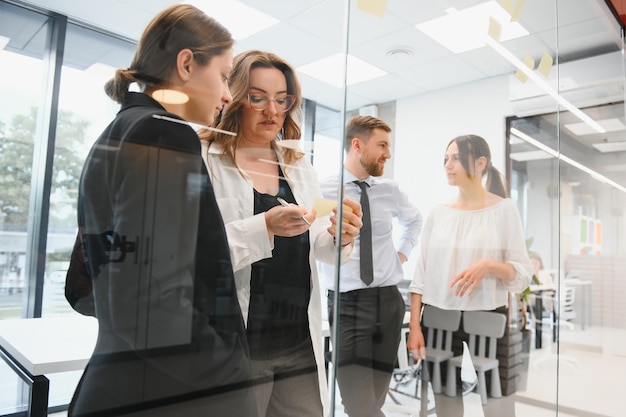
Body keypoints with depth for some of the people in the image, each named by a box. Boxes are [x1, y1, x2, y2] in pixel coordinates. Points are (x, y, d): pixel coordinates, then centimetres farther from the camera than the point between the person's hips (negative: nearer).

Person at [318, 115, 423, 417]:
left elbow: (414, 219, 27)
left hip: (390, 301, 5)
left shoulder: (390, 191, 6)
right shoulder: (322, 192, -9)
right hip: (348, 304, -4)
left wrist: (403, 252, 14)